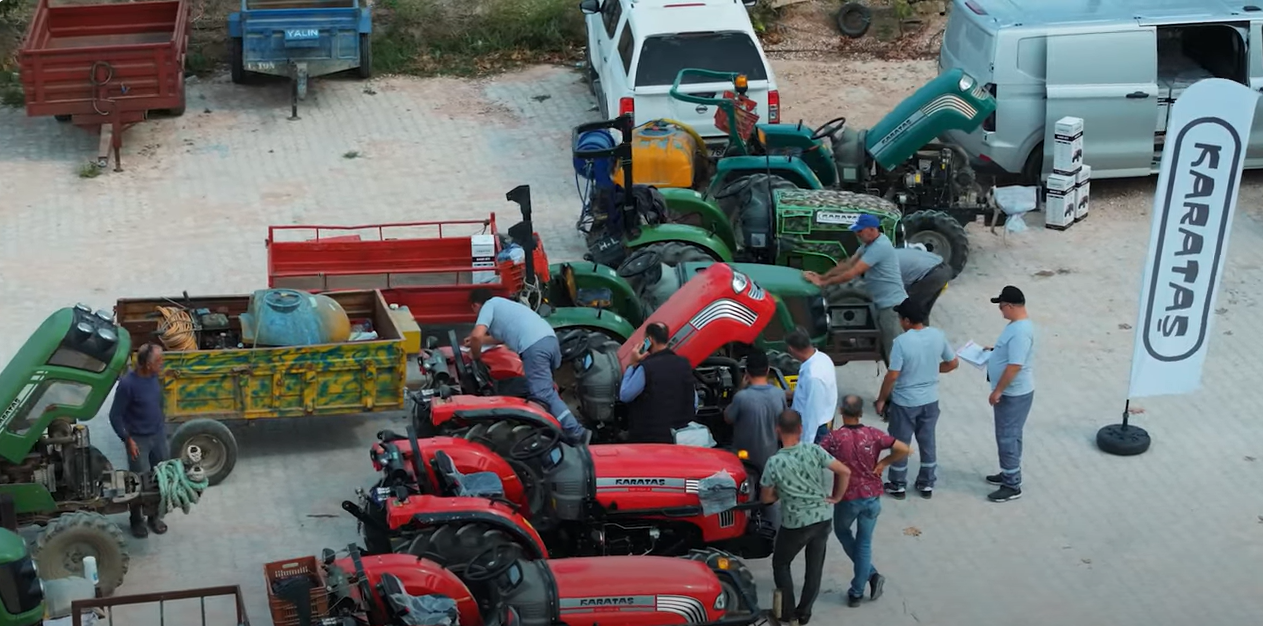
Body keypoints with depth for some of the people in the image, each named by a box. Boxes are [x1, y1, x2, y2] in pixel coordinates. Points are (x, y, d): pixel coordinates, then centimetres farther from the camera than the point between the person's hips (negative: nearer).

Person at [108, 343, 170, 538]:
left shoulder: (155, 376, -6)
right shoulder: (127, 384, -26)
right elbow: (115, 416, -18)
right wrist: (127, 440, -18)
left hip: (159, 435, 6)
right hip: (138, 439, -6)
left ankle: (154, 515, 33)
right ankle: (137, 520, 23)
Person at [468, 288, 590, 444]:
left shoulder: (488, 306, 13)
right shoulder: (502, 304, 39)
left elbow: (477, 335, -3)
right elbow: (503, 336, 55)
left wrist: (475, 355, 16)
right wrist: (477, 342, 62)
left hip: (534, 346, -9)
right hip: (550, 340, 9)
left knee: (543, 393, -10)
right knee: (545, 388, 25)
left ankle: (576, 433, -20)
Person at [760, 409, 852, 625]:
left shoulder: (774, 462, -17)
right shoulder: (813, 450, -11)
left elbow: (765, 498, -6)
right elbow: (845, 472, -9)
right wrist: (836, 497, 4)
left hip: (795, 523, -3)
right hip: (822, 517, 3)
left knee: (780, 564, 19)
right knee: (815, 567, 17)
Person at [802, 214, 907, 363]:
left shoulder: (879, 247, -22)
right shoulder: (869, 244, 10)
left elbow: (852, 273, -23)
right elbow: (848, 264, 13)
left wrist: (823, 282, -16)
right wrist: (822, 276, 4)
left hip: (892, 305, -11)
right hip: (884, 305, 11)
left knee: (893, 352, -7)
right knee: (885, 350, 17)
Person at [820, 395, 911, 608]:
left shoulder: (834, 438, -16)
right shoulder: (873, 435, -9)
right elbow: (904, 449, -12)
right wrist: (883, 463, 0)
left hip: (847, 498, -2)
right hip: (872, 497, 2)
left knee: (841, 531, 25)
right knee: (864, 543, 14)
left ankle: (870, 573, 17)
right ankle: (856, 593, 14)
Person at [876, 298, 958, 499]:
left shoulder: (902, 341, -24)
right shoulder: (938, 336, -7)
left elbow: (892, 375, -21)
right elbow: (953, 363, 5)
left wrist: (881, 399, -8)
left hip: (904, 402, -5)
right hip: (930, 400, 5)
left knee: (900, 443, 12)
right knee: (927, 442, 18)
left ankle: (898, 485, 24)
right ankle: (927, 484, 29)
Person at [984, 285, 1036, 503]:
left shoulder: (1020, 332, -28)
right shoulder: (1018, 325, 5)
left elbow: (1014, 366, -29)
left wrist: (997, 391, -23)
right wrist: (994, 350, 13)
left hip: (1014, 394, -10)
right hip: (1012, 392, 10)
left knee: (1007, 438, -2)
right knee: (1010, 435, 22)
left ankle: (1012, 486, 6)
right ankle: (1009, 474, 36)